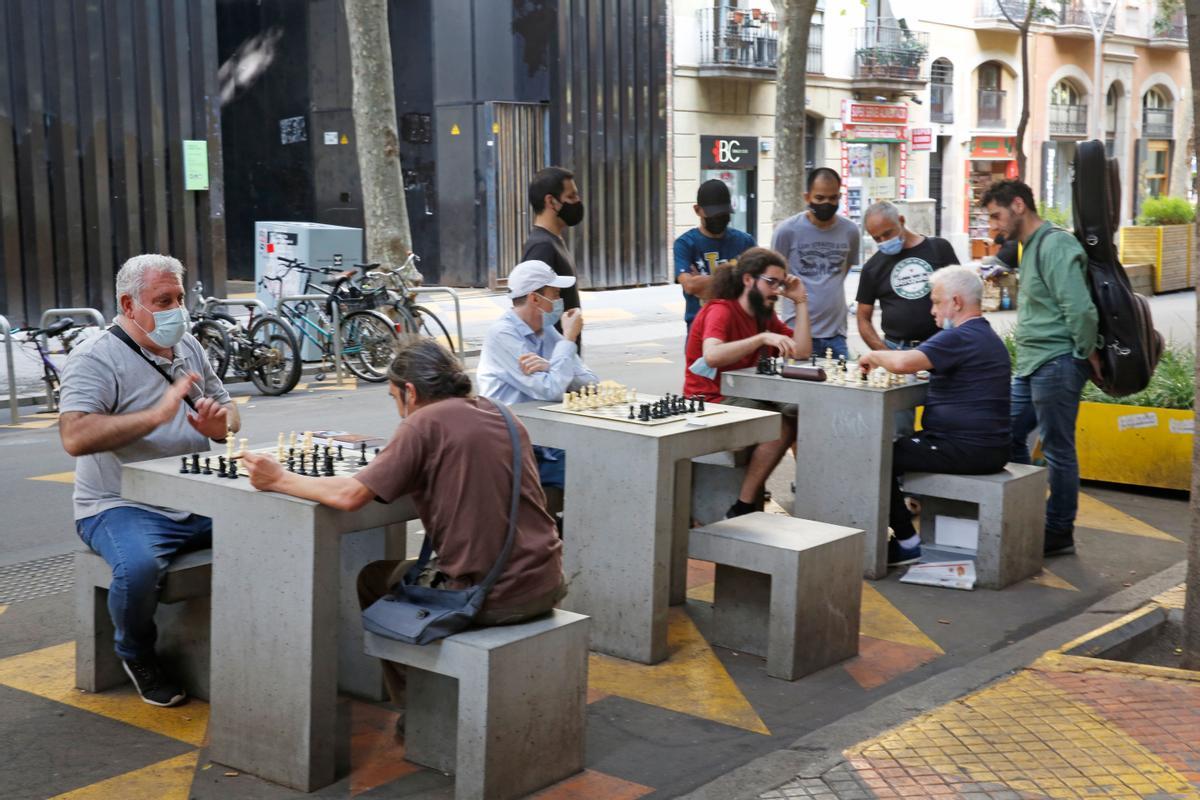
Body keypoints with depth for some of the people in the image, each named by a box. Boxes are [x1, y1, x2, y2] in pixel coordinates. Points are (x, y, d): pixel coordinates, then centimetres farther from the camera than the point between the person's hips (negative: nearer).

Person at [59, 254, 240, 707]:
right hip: (123, 508, -6)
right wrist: (156, 415, -29)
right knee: (139, 567, -36)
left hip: (200, 506, 6)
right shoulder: (96, 358, -8)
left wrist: (221, 424, -6)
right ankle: (137, 656, -2)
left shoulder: (189, 348, 14)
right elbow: (74, 437, -23)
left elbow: (229, 412, 20)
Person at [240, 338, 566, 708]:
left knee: (373, 580, 20)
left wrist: (279, 479, -1)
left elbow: (349, 495, -15)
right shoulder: (500, 415, 10)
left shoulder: (426, 422, -10)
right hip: (548, 584, 7)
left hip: (489, 597, -7)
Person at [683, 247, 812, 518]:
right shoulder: (721, 311, -12)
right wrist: (762, 338, -36)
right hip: (711, 401, -8)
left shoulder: (766, 316, 15)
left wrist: (800, 302, 4)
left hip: (747, 397, 8)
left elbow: (802, 352, 4)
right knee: (782, 424, -28)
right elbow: (712, 355, -32)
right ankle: (743, 507, -24)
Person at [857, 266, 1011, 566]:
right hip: (990, 448, 11)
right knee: (900, 445, 21)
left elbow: (903, 363, -30)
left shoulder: (959, 337, -17)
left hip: (967, 450, -11)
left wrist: (874, 356, -9)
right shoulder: (987, 336, 18)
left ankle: (907, 543, -1)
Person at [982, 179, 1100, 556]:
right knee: (1008, 436, 14)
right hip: (1031, 365, 10)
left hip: (1056, 364, -10)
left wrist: (1087, 354, -13)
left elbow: (1079, 308, -23)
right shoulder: (1031, 247, 16)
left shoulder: (1054, 245, -16)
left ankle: (1059, 533, 10)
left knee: (1058, 450, 0)